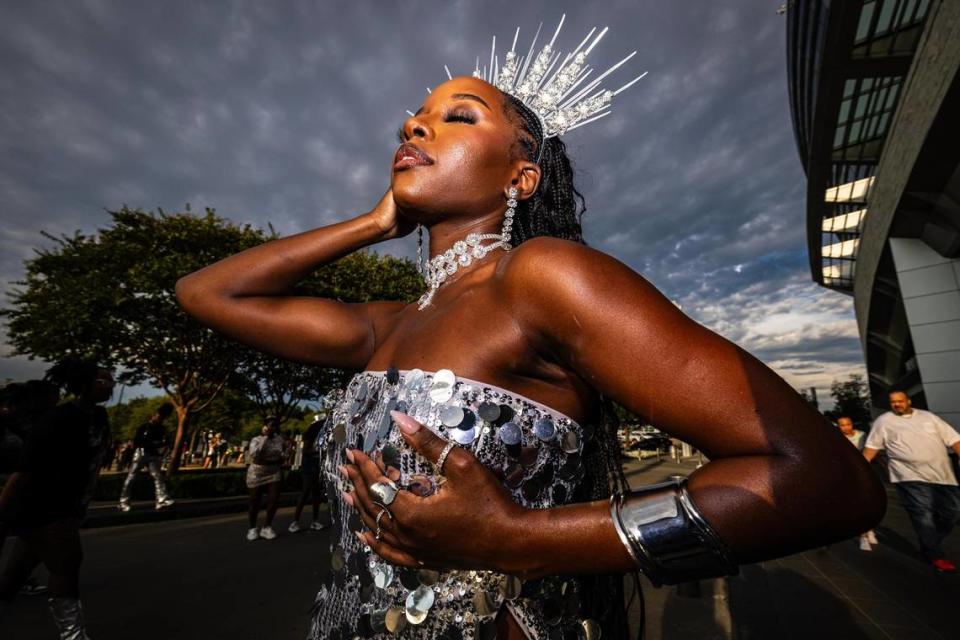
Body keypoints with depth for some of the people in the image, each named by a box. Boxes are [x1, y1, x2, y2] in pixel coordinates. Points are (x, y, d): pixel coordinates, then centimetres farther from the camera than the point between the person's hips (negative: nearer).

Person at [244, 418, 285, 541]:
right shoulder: (256, 440, -8)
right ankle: (252, 528, 25)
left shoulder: (279, 439, -1)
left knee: (274, 500, -6)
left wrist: (282, 472, 11)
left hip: (274, 473, 2)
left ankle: (267, 527, 11)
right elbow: (254, 454, -26)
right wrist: (265, 438, -24)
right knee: (255, 503, 5)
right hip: (257, 474, -2)